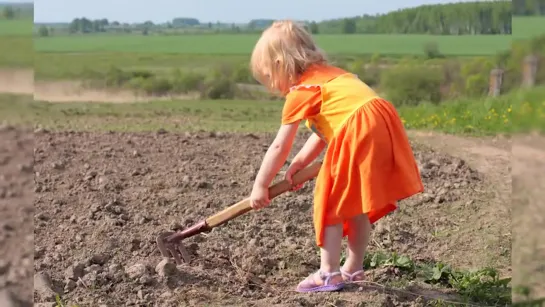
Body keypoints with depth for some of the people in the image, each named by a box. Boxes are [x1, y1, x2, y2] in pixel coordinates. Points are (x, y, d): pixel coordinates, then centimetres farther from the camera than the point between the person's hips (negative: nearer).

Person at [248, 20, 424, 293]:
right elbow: (324, 132, 29)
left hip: (359, 134, -9)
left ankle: (328, 274, 8)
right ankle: (353, 268, 31)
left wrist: (260, 187, 15)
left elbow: (279, 147, 6)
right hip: (383, 127, 9)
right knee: (356, 205, 20)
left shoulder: (300, 91, 3)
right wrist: (298, 164, 24)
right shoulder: (327, 75, 27)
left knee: (329, 201, 5)